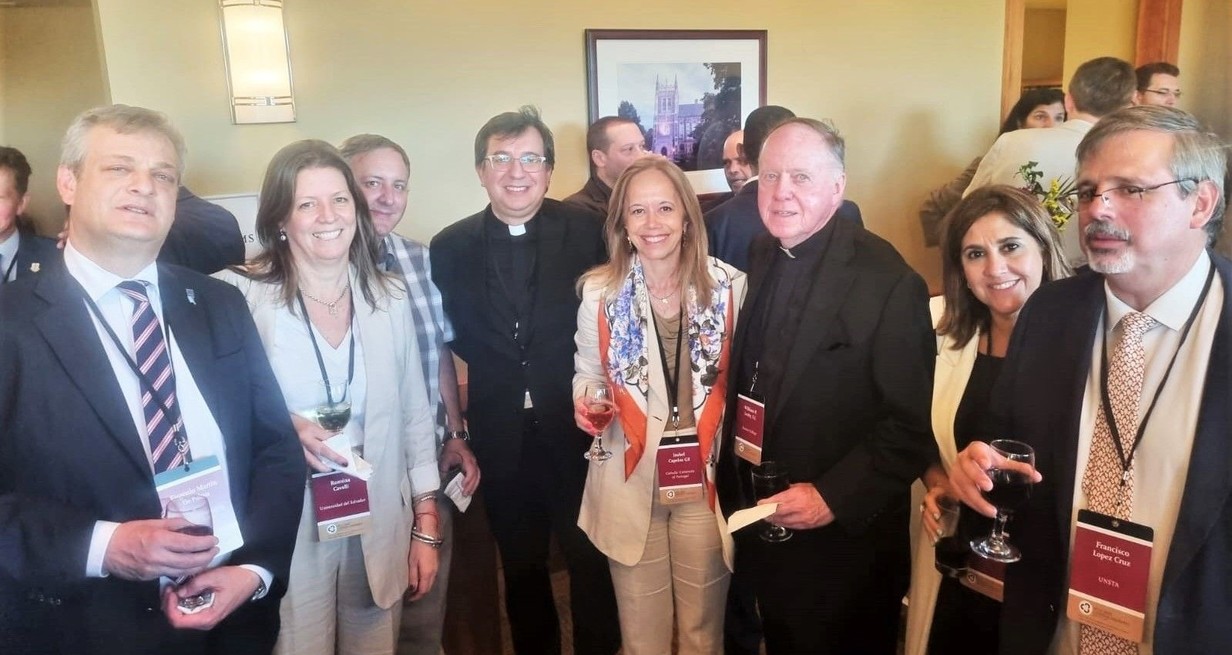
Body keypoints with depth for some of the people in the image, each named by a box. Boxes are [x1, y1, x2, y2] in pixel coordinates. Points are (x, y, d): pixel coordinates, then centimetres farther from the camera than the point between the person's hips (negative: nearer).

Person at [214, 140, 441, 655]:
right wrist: (286, 428, -22)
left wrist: (426, 527, 6)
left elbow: (415, 417, 6)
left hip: (379, 530, 4)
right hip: (286, 535, -3)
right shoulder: (238, 296, -10)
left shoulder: (390, 299, 2)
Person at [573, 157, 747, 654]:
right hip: (631, 484, 0)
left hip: (705, 481, 0)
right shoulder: (598, 292, -6)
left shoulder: (730, 285, -7)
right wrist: (585, 402, -17)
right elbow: (587, 374, 5)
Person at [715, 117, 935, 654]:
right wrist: (733, 482, 6)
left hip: (843, 539, -5)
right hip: (763, 525, 6)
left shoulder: (888, 283, -19)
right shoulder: (760, 259, 1)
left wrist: (834, 496, -24)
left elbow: (912, 425, -19)